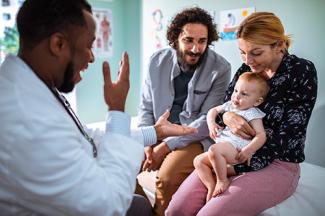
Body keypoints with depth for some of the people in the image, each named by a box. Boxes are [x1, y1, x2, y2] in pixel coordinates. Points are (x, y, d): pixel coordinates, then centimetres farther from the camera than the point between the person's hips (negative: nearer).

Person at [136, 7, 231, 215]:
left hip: (196, 138, -4)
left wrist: (166, 147, -19)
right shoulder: (158, 61, -1)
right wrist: (146, 143, -10)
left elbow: (208, 121, -14)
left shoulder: (220, 69, -12)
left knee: (167, 176, -28)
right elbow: (146, 108, 6)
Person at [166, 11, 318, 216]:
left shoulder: (303, 71, -10)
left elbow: (290, 134, -14)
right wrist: (228, 116, -16)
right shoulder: (247, 69, 4)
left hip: (277, 163, -4)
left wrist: (240, 166, -19)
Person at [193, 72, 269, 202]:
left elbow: (261, 135, -15)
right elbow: (213, 110, 30)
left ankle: (222, 181, -18)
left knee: (214, 150, -36)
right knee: (198, 161, -2)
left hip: (237, 149, -8)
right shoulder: (230, 105, 18)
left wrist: (249, 150, -29)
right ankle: (211, 186, -8)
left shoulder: (252, 114, -5)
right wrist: (211, 123, 9)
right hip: (222, 146, 9)